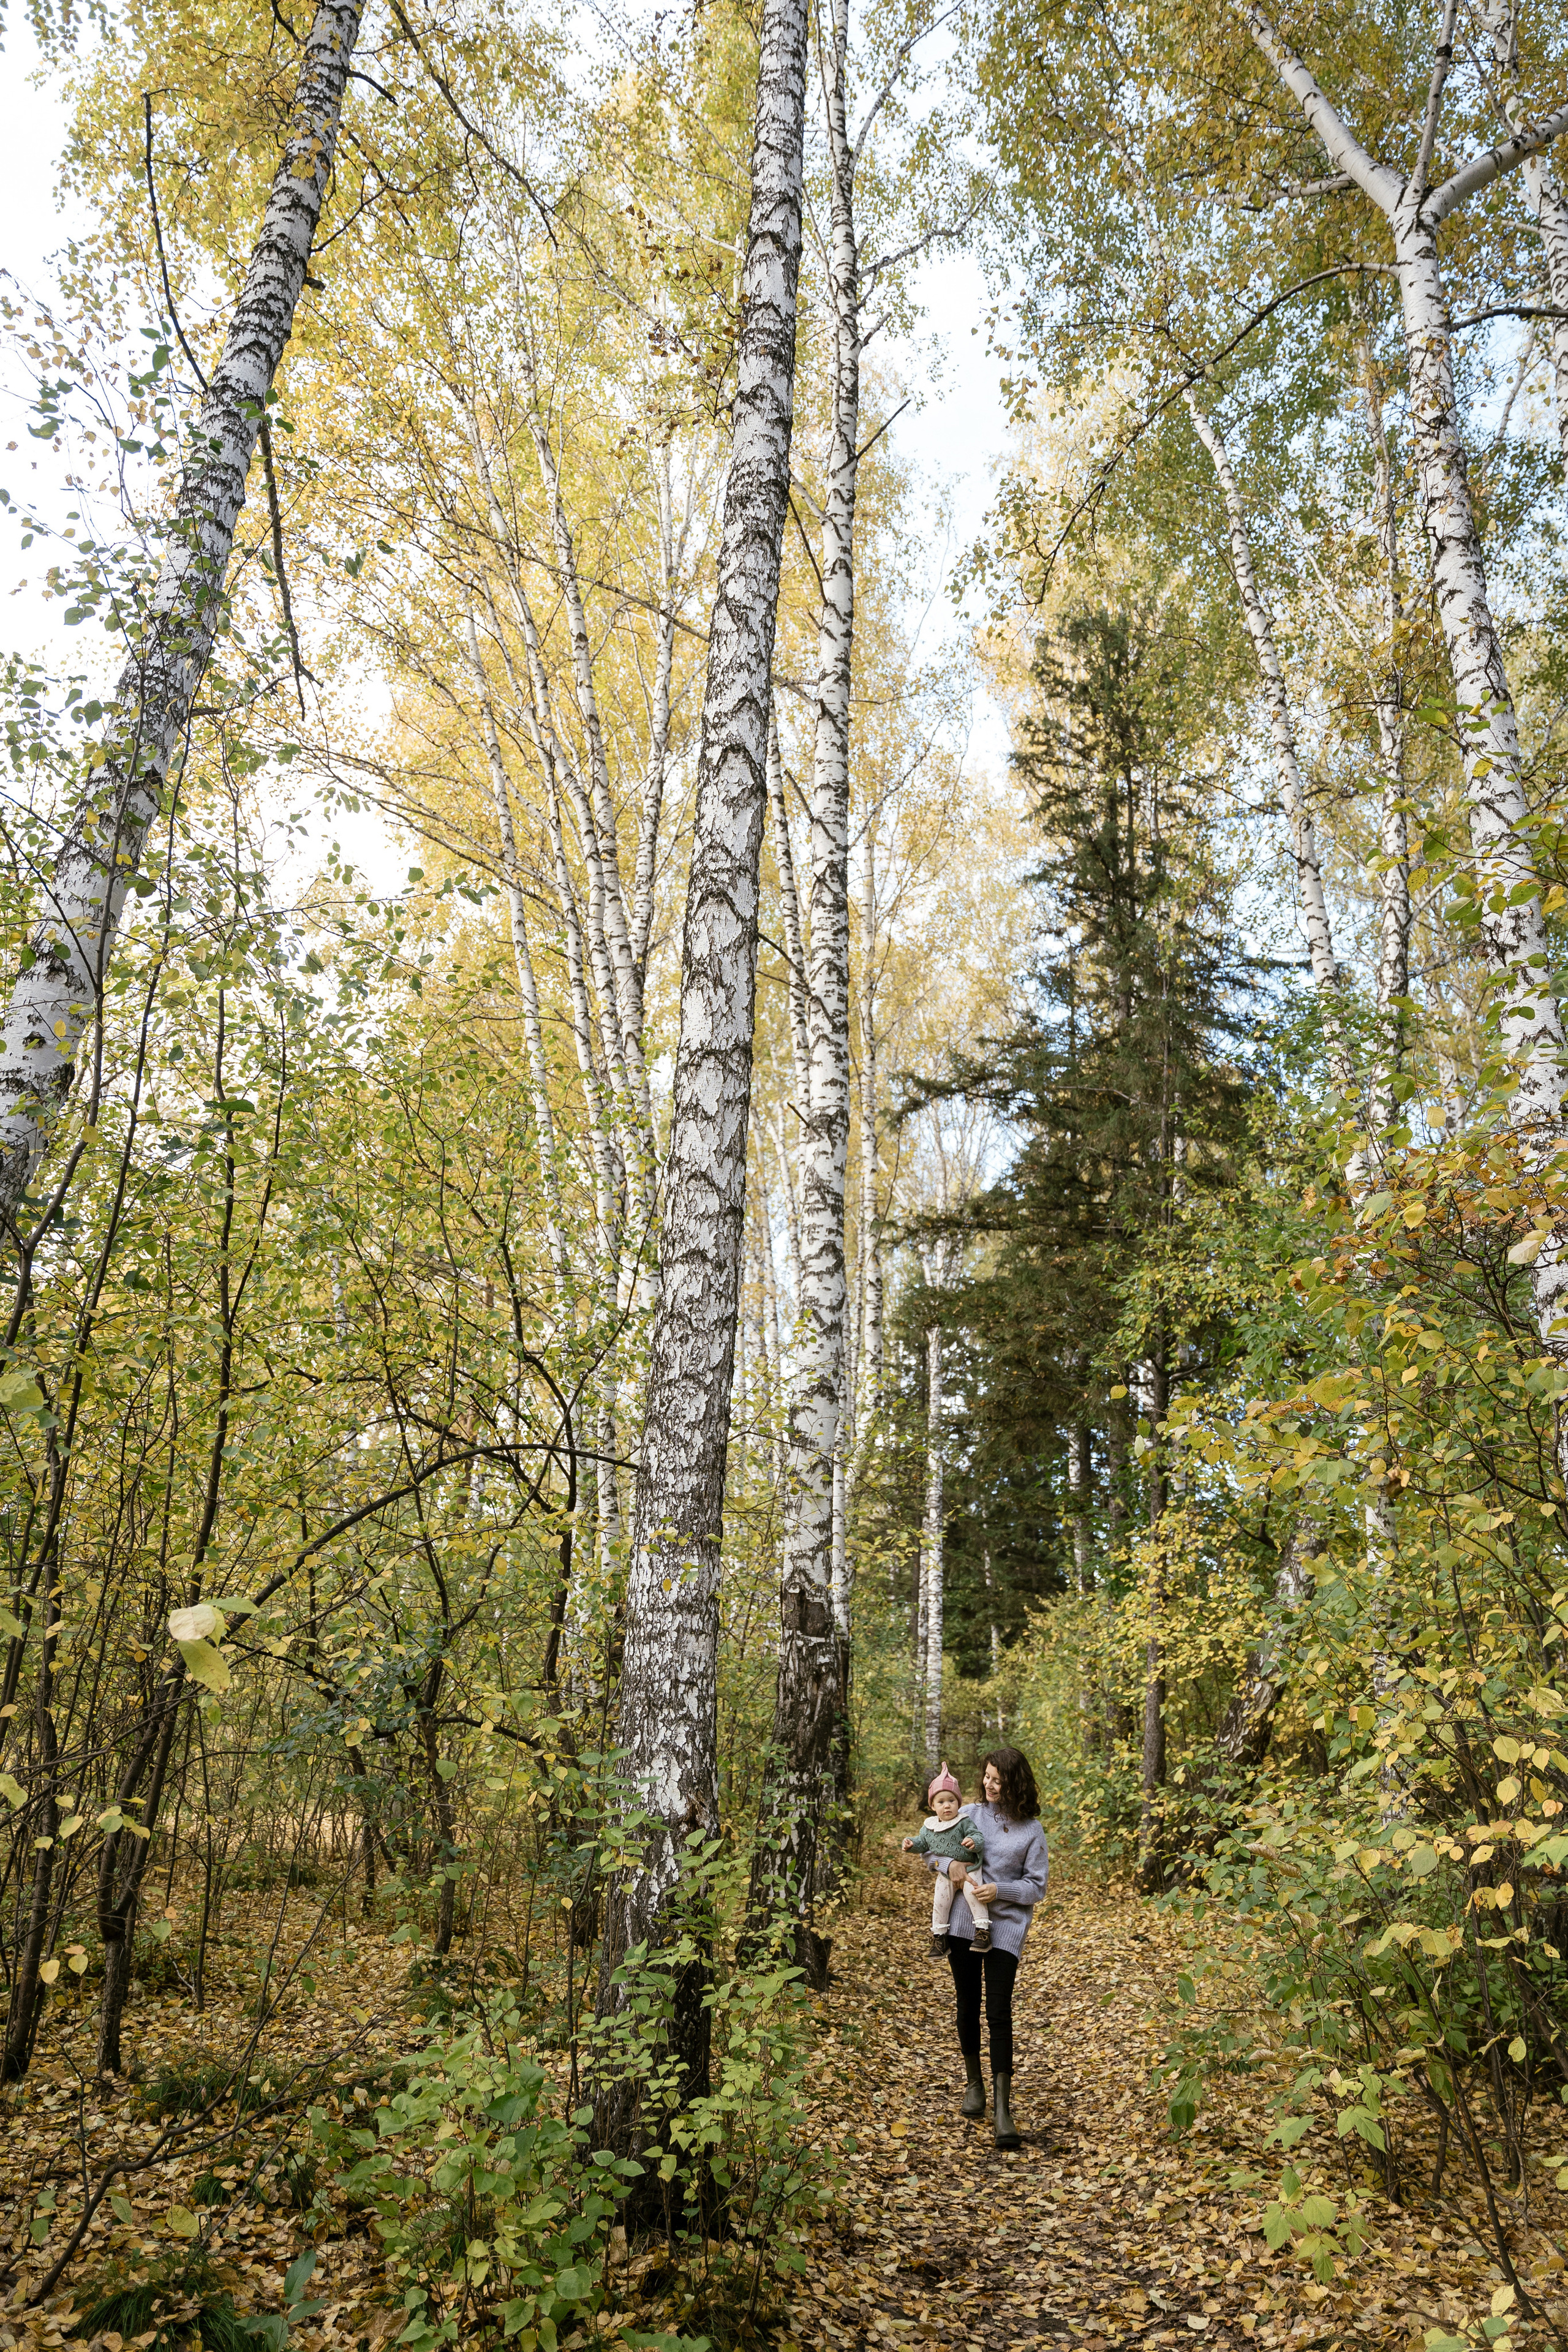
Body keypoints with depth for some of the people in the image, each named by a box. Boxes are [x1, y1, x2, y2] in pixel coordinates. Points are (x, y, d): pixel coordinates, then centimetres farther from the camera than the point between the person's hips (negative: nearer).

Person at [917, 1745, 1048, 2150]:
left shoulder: (1031, 1830, -2)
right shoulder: (971, 1815, 3)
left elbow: (1037, 1886, -1)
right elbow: (931, 1847, 11)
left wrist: (999, 1891, -15)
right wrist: (950, 1864, -10)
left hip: (1005, 1929, -3)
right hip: (963, 1924, 3)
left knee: (999, 2013, -8)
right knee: (968, 2007, 12)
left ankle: (1003, 2109, -5)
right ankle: (974, 2083, 32)